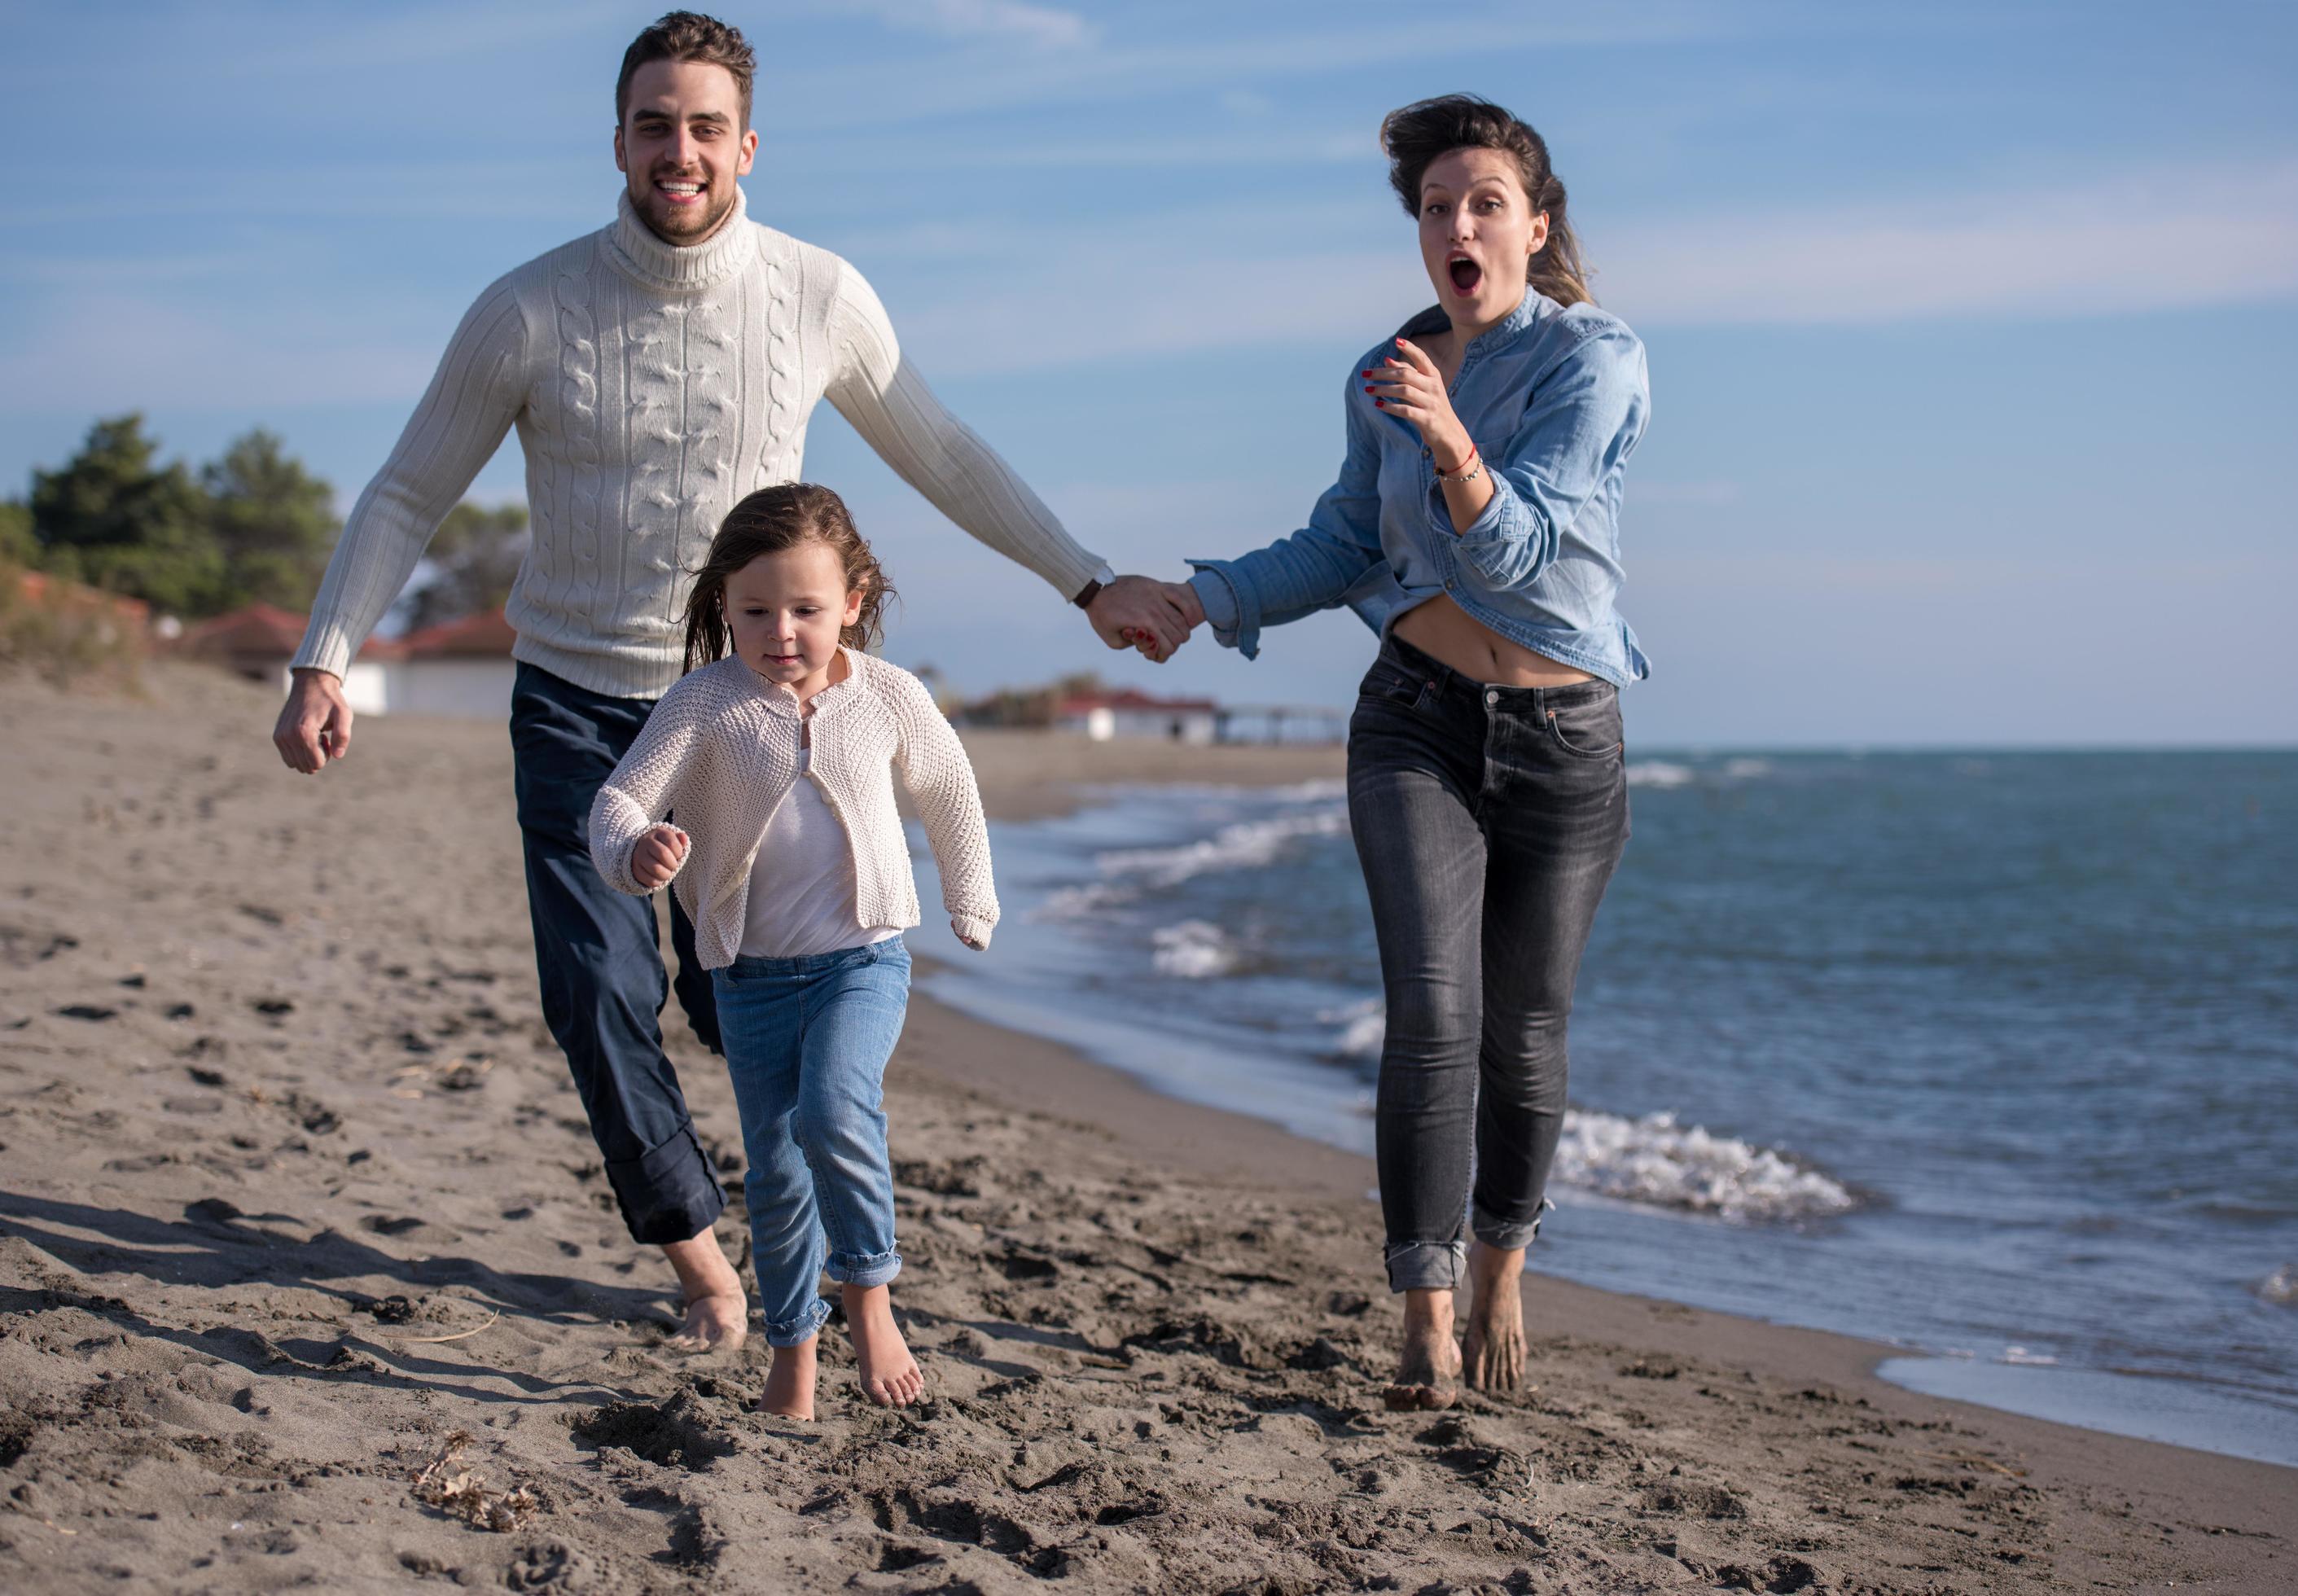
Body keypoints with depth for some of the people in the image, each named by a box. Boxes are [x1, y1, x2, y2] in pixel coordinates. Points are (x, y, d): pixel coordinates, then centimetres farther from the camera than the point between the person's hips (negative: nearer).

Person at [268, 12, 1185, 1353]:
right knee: (601, 998, -8)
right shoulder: (531, 312, -10)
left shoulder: (820, 298, -7)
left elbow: (946, 459, 7)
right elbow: (407, 498, 0)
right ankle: (702, 1262, 12)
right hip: (576, 703, 0)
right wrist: (326, 661, -11)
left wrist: (1091, 583, 6)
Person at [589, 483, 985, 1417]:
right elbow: (619, 798, -14)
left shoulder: (890, 697, -4)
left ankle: (868, 1292, -5)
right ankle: (793, 1352, 23)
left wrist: (972, 904, 26)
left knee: (834, 1110, -26)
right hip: (752, 972, 1)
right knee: (774, 1170, 6)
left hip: (863, 957, -1)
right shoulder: (707, 701, -8)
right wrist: (636, 854, -38)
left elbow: (949, 790, 15)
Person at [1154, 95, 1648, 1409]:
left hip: (1563, 738, -2)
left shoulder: (1596, 360, -9)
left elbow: (1520, 551, -20)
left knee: (1526, 1037, 7)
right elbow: (1346, 549, 15)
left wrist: (1450, 439, -38)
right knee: (1434, 1015, -14)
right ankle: (1427, 1318, -7)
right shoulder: (1385, 382, 5)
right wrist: (1200, 596, 4)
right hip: (1420, 721, 2)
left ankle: (1502, 1275, 32)